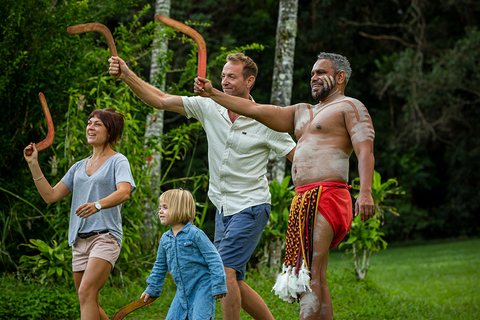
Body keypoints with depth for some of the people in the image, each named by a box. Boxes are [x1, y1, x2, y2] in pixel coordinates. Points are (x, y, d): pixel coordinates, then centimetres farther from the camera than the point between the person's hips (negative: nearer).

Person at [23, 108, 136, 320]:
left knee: (86, 293, -24)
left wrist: (98, 205, -39)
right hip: (80, 239, 7)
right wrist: (33, 165, 6)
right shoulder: (79, 167, 20)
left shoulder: (118, 161, 0)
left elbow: (124, 192, -20)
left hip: (105, 236, -7)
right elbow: (50, 196, 15)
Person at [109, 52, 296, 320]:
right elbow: (161, 101, -1)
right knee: (233, 283, 8)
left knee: (225, 270, -19)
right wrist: (127, 75, -12)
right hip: (223, 208, 6)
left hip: (251, 207, -6)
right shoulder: (209, 108, 1)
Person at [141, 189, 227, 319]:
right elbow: (160, 266, 22)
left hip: (202, 287, -7)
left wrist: (218, 286, -15)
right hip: (182, 291, 7)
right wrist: (152, 289, 23)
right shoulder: (165, 239, 9)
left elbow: (213, 259, -13)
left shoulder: (194, 234, -12)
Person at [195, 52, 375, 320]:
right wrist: (212, 94, 23)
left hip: (324, 196, -9)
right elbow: (256, 110, 27)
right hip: (304, 200, 9)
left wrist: (366, 192, -28)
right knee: (316, 280, 7)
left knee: (310, 278, -18)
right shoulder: (303, 113, 28)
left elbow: (365, 150, -13)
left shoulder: (350, 107, 2)